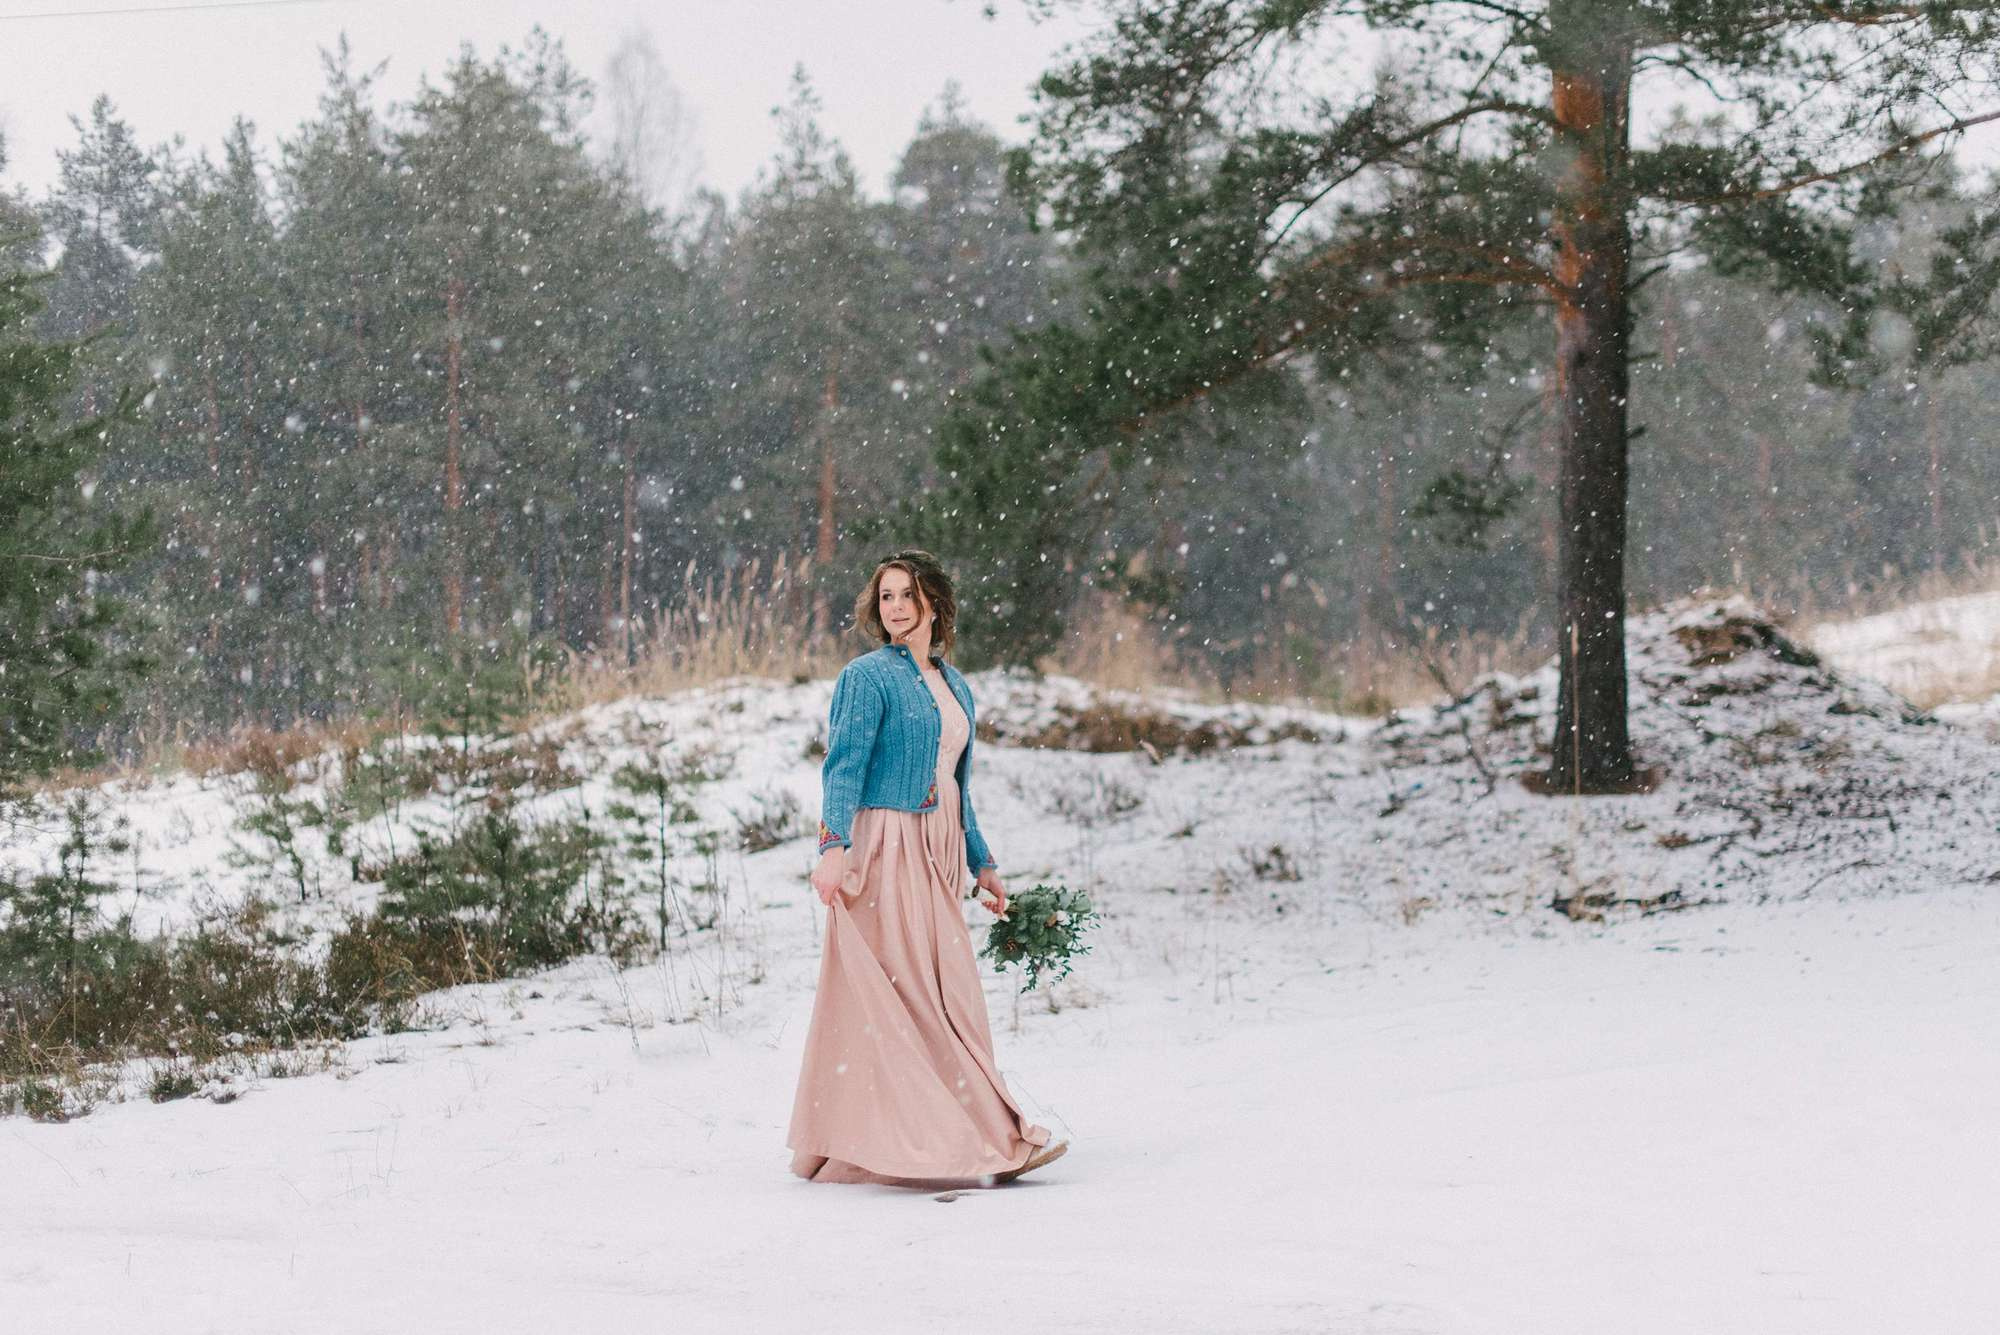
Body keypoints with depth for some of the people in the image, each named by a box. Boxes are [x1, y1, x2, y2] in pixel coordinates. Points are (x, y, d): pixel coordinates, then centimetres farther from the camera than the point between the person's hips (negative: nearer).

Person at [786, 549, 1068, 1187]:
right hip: (886, 848, -7)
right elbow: (843, 767, -13)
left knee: (950, 991, 4)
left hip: (938, 855, 7)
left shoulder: (953, 685, 17)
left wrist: (982, 862, 24)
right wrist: (834, 845, -26)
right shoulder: (869, 676, -4)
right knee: (898, 992, -8)